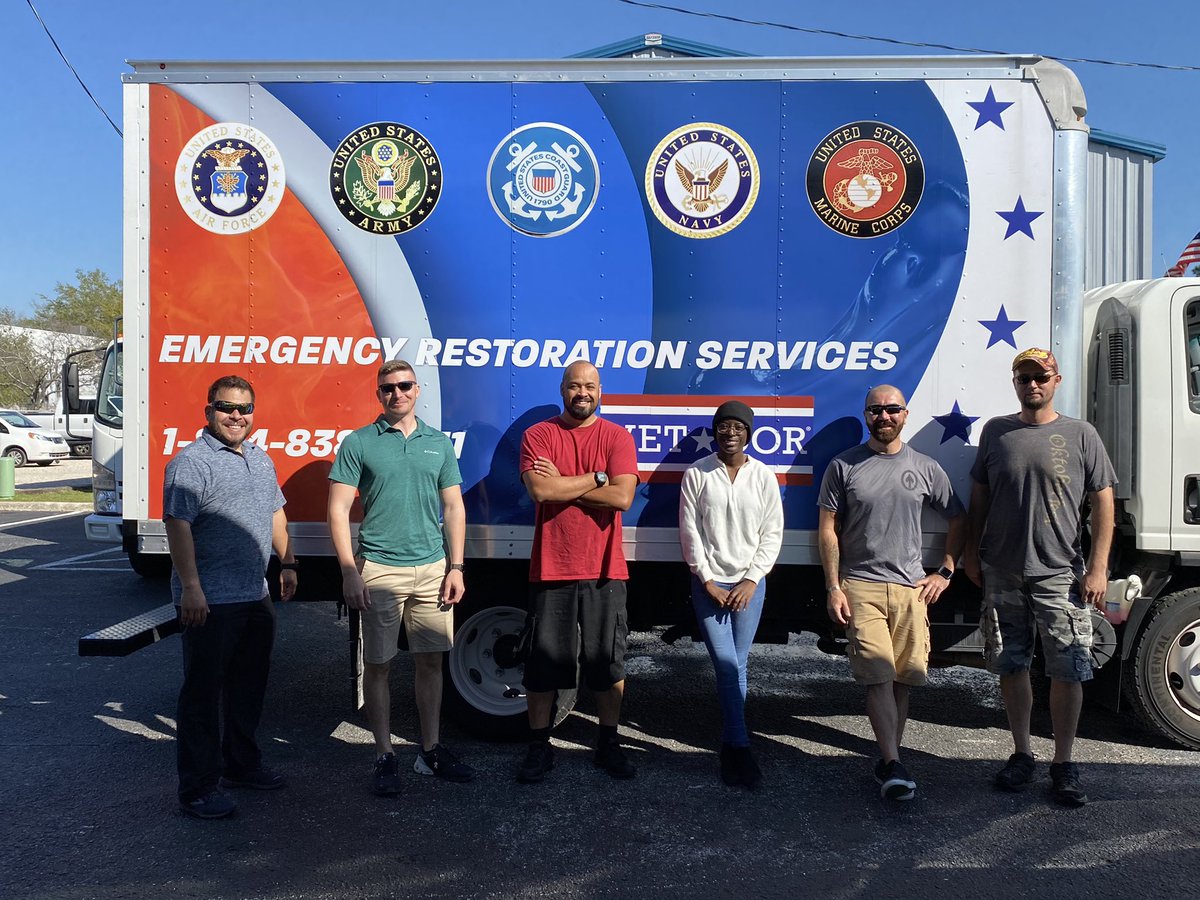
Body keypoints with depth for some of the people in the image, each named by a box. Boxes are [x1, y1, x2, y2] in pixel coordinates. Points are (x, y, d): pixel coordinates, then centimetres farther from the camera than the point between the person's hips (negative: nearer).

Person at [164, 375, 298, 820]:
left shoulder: (261, 460, 14)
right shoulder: (191, 462, -12)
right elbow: (178, 525, -19)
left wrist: (287, 564, 20)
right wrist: (190, 587, -25)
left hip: (255, 597, 9)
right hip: (209, 601, -8)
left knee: (248, 687, 18)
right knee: (203, 694, 0)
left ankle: (242, 765, 33)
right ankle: (198, 788, 9)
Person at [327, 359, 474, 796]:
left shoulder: (439, 443, 10)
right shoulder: (358, 443, 0)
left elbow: (454, 508, 11)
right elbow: (338, 510, -2)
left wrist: (455, 567, 3)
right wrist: (349, 573, -10)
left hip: (432, 569, 3)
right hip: (379, 569, -3)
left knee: (430, 661, 10)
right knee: (378, 665, 4)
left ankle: (431, 750, 23)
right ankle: (385, 757, 16)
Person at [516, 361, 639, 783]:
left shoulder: (617, 437, 1)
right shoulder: (538, 435, 0)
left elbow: (622, 497, -12)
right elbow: (540, 490, -16)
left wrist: (562, 483, -11)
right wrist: (596, 478, -11)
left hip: (604, 571, 1)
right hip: (551, 569, -1)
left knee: (608, 661, 10)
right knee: (543, 663, 7)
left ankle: (608, 744, 26)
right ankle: (539, 747, 22)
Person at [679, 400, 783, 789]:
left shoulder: (763, 476, 4)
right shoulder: (697, 474, 0)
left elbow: (772, 534, 4)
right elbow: (689, 531, -1)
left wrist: (751, 580, -5)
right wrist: (708, 580, -6)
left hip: (749, 584, 2)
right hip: (709, 583, -1)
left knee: (736, 665, 6)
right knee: (727, 664, -8)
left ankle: (730, 743, 19)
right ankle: (739, 748, -3)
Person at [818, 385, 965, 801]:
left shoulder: (925, 468, 9)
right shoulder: (843, 466, 3)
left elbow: (958, 520, 20)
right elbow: (827, 530, 3)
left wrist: (945, 572, 11)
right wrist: (833, 587, -4)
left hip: (911, 587, 3)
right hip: (861, 586, -2)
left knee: (902, 678, 4)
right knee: (878, 676, -10)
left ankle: (888, 760, 16)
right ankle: (893, 766, -9)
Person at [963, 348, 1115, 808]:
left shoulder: (1080, 435, 2)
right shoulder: (996, 431, 8)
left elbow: (1103, 502, 1)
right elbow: (979, 496, 14)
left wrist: (1098, 568, -6)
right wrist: (972, 554, 11)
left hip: (1059, 575, -2)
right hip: (1002, 573, 2)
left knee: (1068, 672, 0)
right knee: (1011, 667, 9)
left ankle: (1063, 765, 14)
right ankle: (1021, 754, 24)